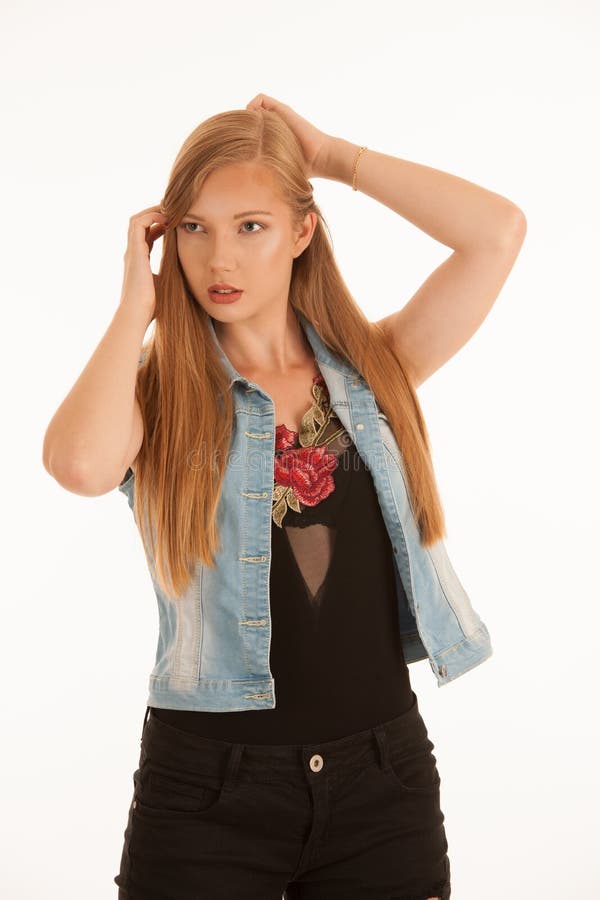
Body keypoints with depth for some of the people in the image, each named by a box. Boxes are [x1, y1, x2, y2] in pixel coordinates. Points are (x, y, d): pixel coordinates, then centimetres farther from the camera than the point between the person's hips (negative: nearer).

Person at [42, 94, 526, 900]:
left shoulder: (374, 369, 4)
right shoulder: (156, 392, -2)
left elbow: (498, 231, -7)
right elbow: (81, 465, -25)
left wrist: (332, 155, 0)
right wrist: (137, 304, -10)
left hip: (383, 777, 2)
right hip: (207, 783, -2)